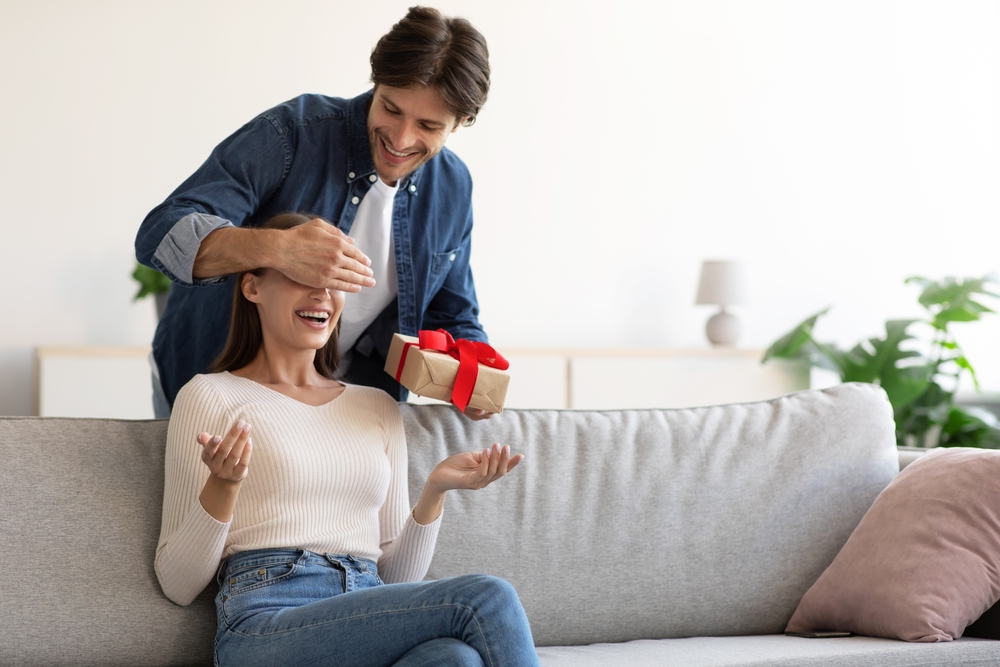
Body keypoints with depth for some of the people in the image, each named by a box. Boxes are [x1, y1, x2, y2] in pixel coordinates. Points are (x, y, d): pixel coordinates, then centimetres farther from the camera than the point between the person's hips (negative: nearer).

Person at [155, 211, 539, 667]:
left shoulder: (378, 407, 22)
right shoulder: (210, 396, 8)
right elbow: (178, 585, 5)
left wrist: (434, 492, 4)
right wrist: (222, 485, -12)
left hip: (374, 623, 4)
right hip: (268, 625, -4)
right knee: (486, 599, -26)